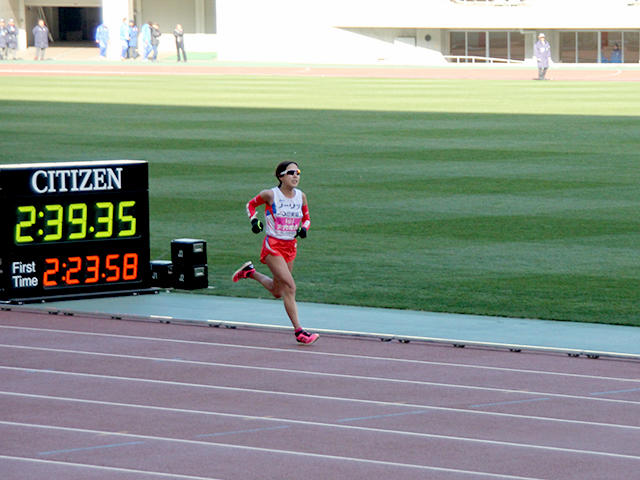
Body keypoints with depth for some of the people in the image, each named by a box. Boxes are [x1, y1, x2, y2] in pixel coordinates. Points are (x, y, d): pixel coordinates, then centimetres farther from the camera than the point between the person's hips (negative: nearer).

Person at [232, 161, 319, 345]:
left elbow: (306, 218, 15)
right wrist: (254, 220, -10)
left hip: (290, 246, 6)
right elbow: (251, 204, 7)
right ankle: (299, 331, -13)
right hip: (273, 246, -6)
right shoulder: (270, 195, -10)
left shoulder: (301, 196, 2)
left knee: (277, 292, 16)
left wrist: (304, 228, -7)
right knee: (290, 287, -16)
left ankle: (250, 272, 39)